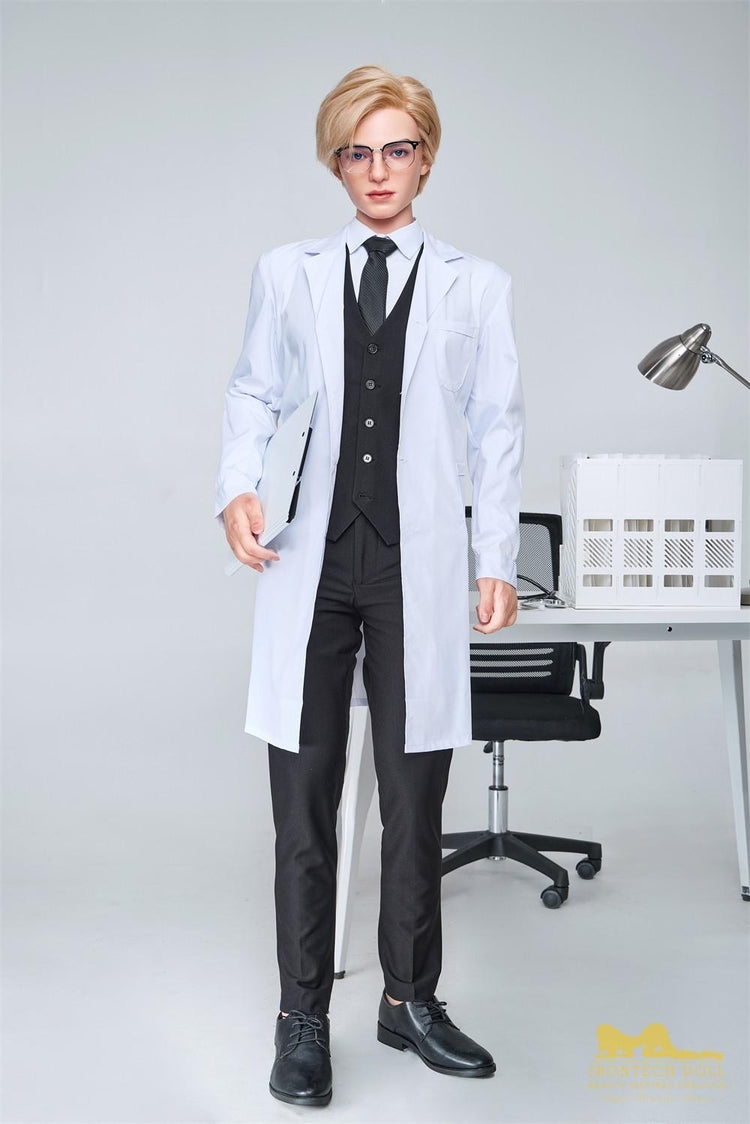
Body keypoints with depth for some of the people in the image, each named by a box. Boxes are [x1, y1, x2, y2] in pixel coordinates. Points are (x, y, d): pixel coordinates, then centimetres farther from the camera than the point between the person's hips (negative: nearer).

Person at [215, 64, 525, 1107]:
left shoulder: (476, 285, 10)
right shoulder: (286, 273, 12)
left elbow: (498, 428, 7)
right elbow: (254, 394, 12)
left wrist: (498, 560, 1)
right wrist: (239, 486, -8)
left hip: (419, 568, 0)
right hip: (312, 562, 1)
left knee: (415, 800, 8)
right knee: (304, 803, 5)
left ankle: (411, 1000, 26)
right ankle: (304, 1019, 19)